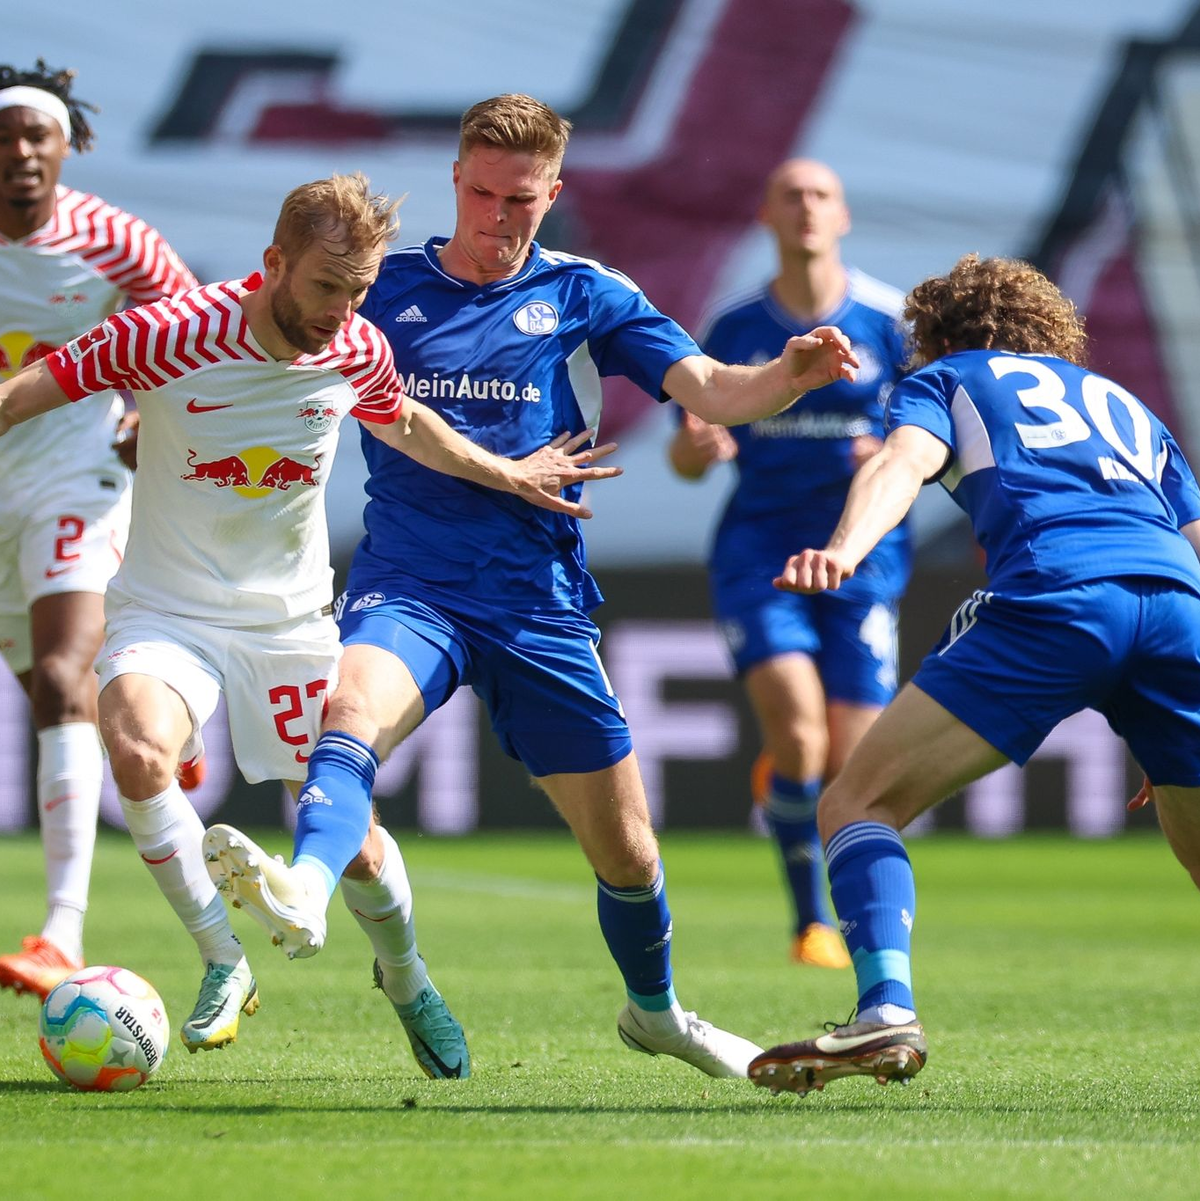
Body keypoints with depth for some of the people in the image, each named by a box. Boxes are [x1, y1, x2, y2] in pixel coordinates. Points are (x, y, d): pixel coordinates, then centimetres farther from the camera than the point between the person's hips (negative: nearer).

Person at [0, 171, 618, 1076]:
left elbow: (402, 422, 18)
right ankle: (224, 964, -13)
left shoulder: (358, 354, -7)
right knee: (137, 749, -33)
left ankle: (407, 981, 33)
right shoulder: (168, 337, -21)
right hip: (167, 610, -3)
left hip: (291, 620, 3)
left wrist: (506, 474, 15)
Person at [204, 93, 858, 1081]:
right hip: (407, 585, -1)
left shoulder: (587, 297, 6)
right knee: (353, 708, -35)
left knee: (624, 849, 6)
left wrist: (791, 375, -24)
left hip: (539, 606, 1)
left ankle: (656, 1010, 34)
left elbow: (712, 390, -3)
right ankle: (302, 894, -60)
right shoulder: (381, 288, 7)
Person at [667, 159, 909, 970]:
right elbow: (685, 458, 9)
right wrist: (698, 448, -15)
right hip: (759, 548, 0)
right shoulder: (735, 330, 2)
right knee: (799, 738, -20)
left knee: (850, 766, -3)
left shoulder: (891, 321, -2)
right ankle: (810, 916, -1)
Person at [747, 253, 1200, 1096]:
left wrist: (844, 549, -17)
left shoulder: (947, 378, 27)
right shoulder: (1125, 403, 39)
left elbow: (904, 462, 3)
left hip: (1055, 595, -5)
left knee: (858, 804, 1)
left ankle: (886, 1013, -22)